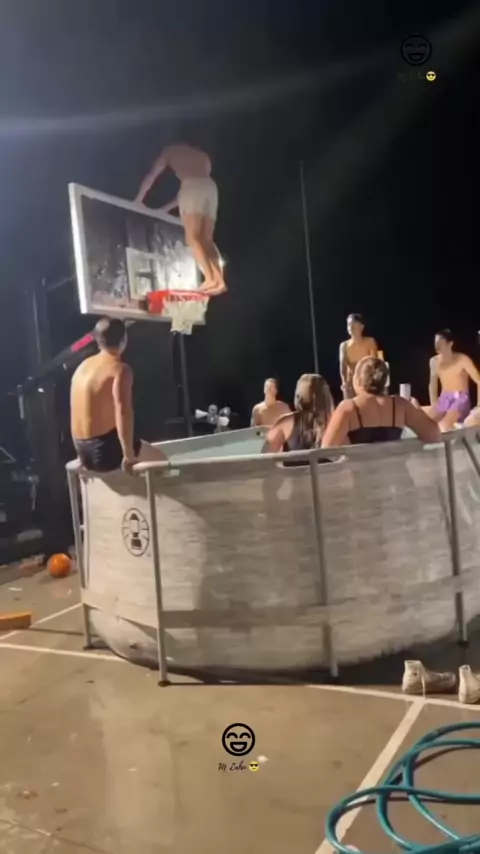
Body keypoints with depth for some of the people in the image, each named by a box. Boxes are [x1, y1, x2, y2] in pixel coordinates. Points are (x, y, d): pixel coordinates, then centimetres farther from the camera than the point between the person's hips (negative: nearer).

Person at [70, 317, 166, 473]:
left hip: (84, 450, 8)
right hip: (104, 449, -8)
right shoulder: (120, 369, -15)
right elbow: (123, 413, -28)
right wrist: (129, 456, -22)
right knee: (159, 459, 15)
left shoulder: (83, 366, 9)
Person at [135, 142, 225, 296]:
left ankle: (210, 278, -29)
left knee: (192, 237, -12)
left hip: (193, 186, -5)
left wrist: (138, 200, 30)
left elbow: (151, 176, 23)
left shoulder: (170, 151, 24)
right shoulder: (202, 154, 37)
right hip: (210, 187, 5)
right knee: (207, 239, 2)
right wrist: (169, 207, 37)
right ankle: (219, 279, -14)